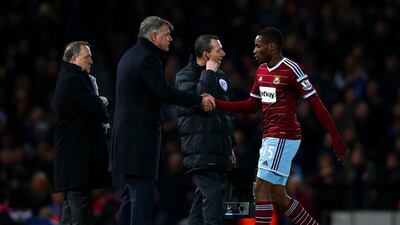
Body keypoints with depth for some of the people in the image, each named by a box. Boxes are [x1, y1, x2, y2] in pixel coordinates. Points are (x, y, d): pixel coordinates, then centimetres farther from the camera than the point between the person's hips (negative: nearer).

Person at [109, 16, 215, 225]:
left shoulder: (130, 56, 20)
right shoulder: (147, 59, -13)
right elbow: (163, 92, -21)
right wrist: (199, 100, -15)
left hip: (125, 135, 10)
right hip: (141, 135, -10)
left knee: (130, 192, 12)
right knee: (143, 192, -11)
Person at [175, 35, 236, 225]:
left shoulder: (221, 77, 19)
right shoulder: (185, 76, -2)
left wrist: (230, 146, 24)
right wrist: (208, 73, -13)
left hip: (219, 149, 8)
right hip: (200, 150, -8)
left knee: (203, 195, 10)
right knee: (212, 195, -17)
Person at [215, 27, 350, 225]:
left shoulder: (291, 70, -13)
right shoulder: (261, 71, 13)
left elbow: (316, 104, -13)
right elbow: (251, 106, 22)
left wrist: (336, 139, -15)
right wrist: (216, 103, 12)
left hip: (284, 138, -9)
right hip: (270, 138, 9)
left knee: (261, 189, -12)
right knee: (278, 196, 10)